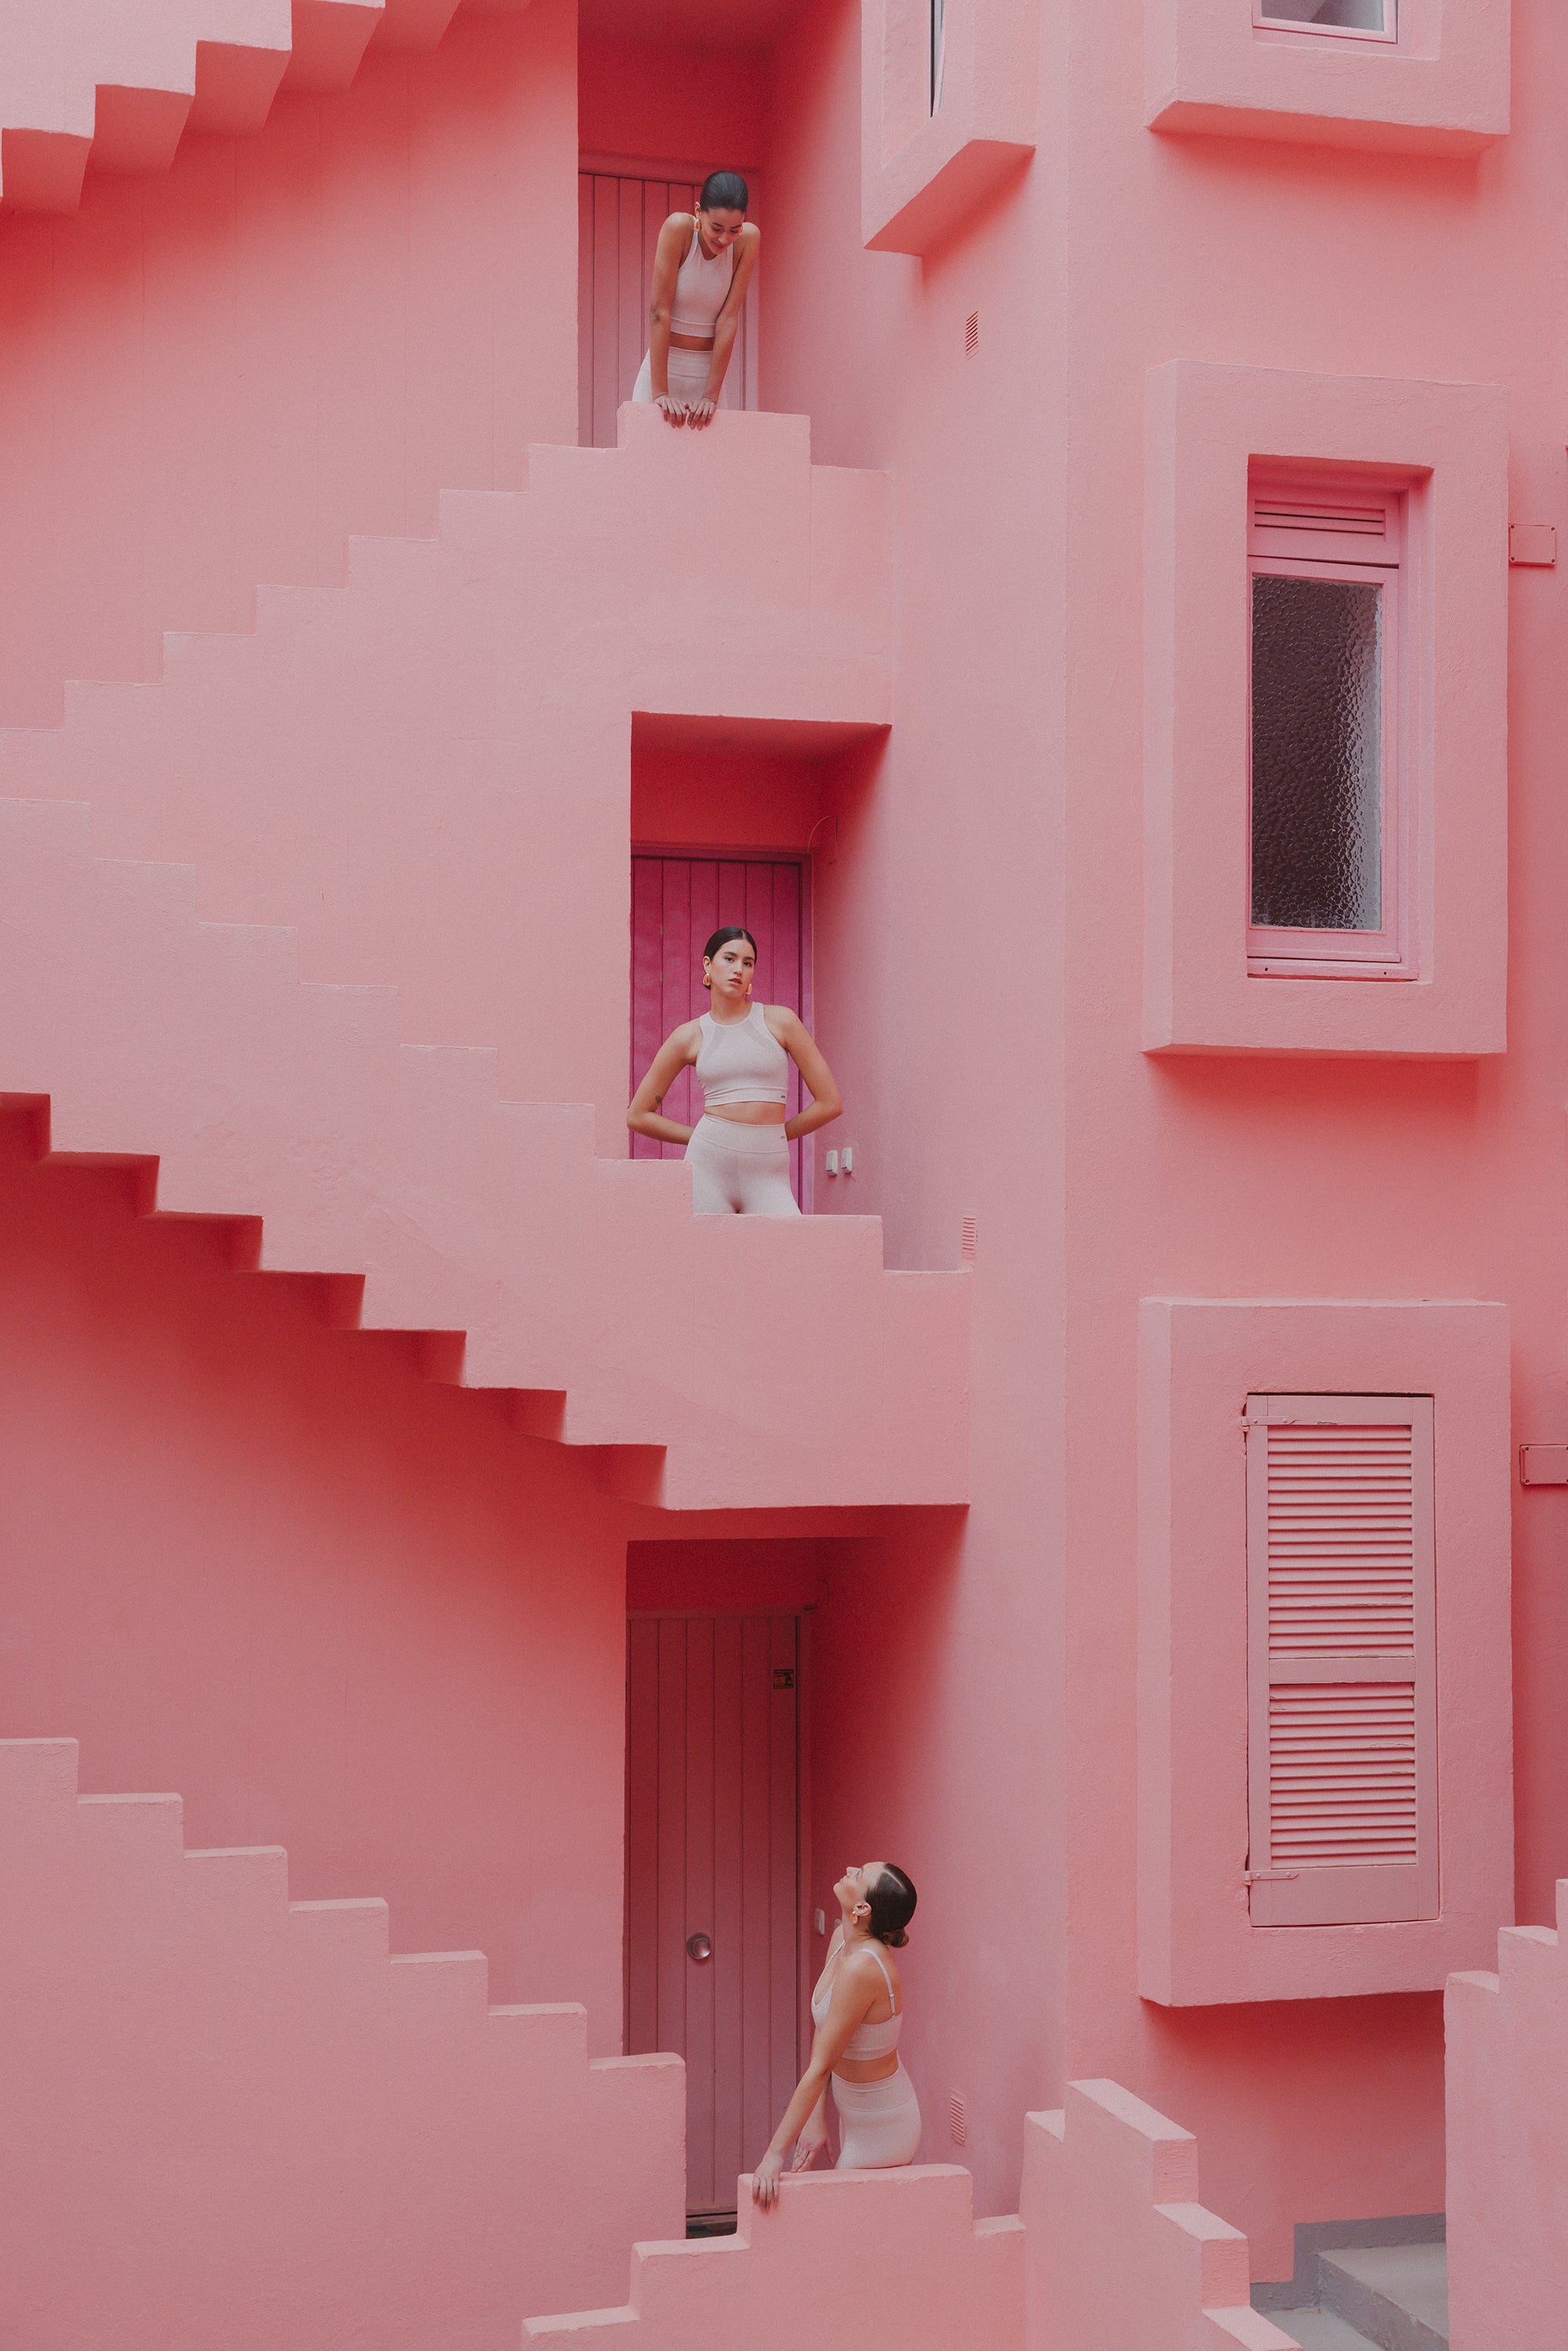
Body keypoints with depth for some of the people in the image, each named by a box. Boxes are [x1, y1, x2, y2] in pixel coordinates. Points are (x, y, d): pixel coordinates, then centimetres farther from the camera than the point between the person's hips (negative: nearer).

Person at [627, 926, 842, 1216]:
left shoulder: (780, 1021, 4)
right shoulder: (689, 1037, 7)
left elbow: (830, 1103, 5)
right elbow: (638, 1116, 13)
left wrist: (771, 1137, 11)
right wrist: (708, 1138, 9)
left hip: (767, 1178, -1)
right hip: (708, 1170, 1)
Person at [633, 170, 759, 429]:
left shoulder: (748, 238, -10)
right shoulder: (678, 228, -16)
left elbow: (729, 318, -11)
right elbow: (659, 311, -19)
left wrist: (711, 396, -14)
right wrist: (660, 392, -23)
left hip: (710, 370, 2)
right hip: (665, 366, -2)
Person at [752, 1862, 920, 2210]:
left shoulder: (863, 1967, -32)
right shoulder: (842, 1940, -5)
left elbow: (820, 2067, -29)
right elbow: (823, 2032, 4)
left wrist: (775, 2154, -24)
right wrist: (817, 2117, -1)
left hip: (880, 2130, -9)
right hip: (855, 2117, 9)